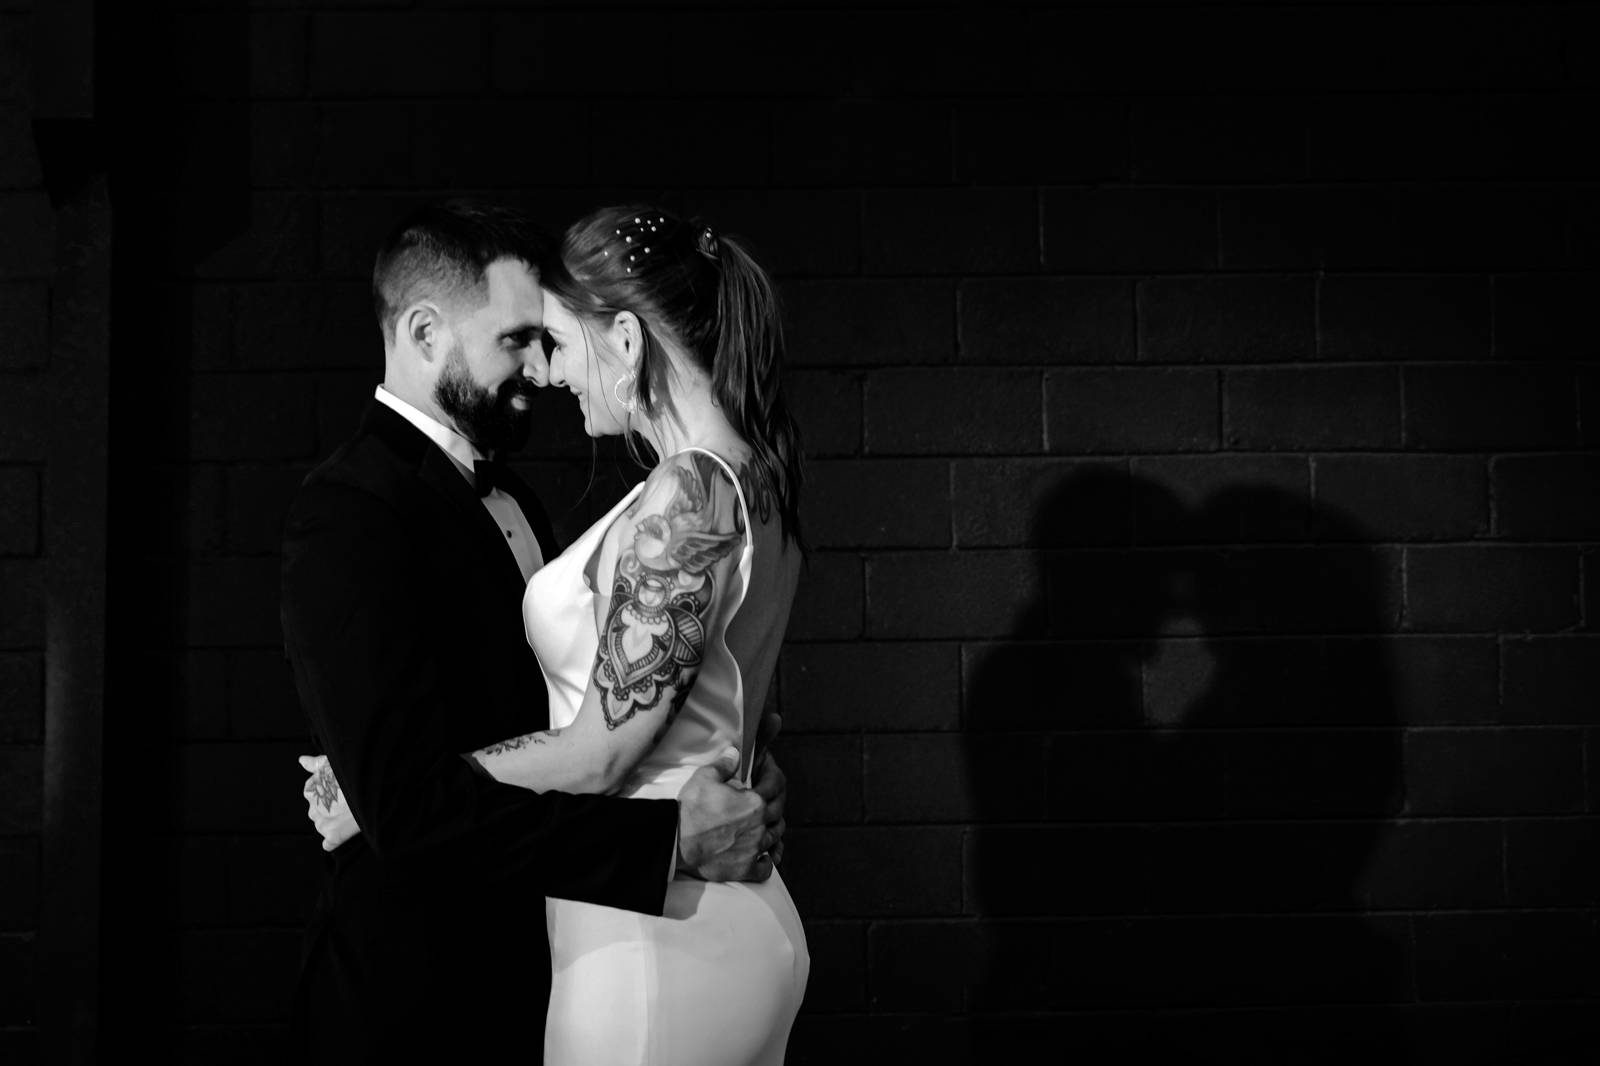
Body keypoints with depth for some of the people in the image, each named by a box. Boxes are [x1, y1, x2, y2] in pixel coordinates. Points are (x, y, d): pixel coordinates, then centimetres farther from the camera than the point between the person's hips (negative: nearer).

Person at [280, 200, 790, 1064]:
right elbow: (410, 800, -26)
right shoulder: (350, 512, -17)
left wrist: (717, 757, -2)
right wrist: (668, 835, -26)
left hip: (531, 976, 8)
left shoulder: (513, 504, 12)